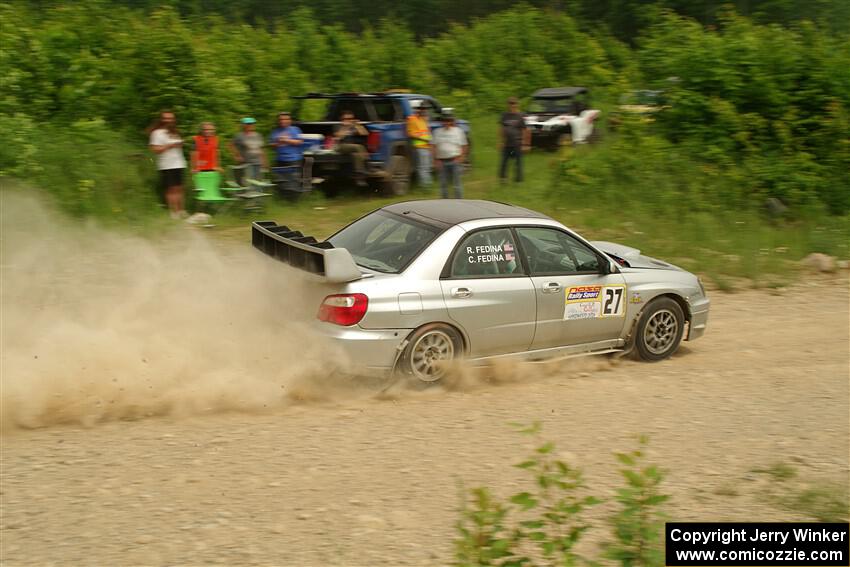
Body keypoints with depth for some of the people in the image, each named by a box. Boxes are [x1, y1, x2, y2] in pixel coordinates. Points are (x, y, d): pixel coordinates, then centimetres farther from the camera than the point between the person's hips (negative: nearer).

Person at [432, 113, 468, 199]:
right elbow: (435, 146, 8)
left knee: (457, 183, -6)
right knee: (443, 184, 5)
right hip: (442, 162, 2)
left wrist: (461, 158, -6)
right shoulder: (437, 132, 10)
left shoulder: (458, 131, 6)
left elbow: (464, 146, 7)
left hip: (455, 160, -2)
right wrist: (436, 160, -2)